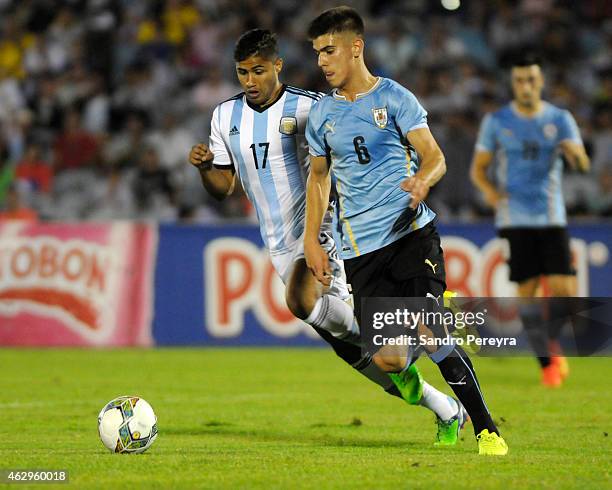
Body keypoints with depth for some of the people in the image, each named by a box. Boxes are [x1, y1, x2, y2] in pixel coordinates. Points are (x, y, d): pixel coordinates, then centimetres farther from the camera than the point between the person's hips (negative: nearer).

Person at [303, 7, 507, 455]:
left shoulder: (394, 98, 0)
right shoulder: (321, 114, 11)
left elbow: (434, 157, -5)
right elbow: (319, 177, 23)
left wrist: (422, 180, -28)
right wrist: (312, 240, 15)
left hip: (411, 232, -3)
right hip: (360, 248, 3)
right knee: (389, 361, -8)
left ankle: (486, 429, -10)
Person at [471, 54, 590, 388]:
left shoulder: (560, 120, 4)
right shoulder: (496, 122, 3)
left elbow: (583, 164, -6)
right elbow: (478, 168, 7)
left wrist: (574, 152, -30)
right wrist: (488, 190, -15)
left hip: (551, 218, 1)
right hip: (515, 219, -1)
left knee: (564, 292, -9)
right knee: (526, 292, -5)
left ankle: (552, 341, 21)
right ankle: (547, 363, 10)